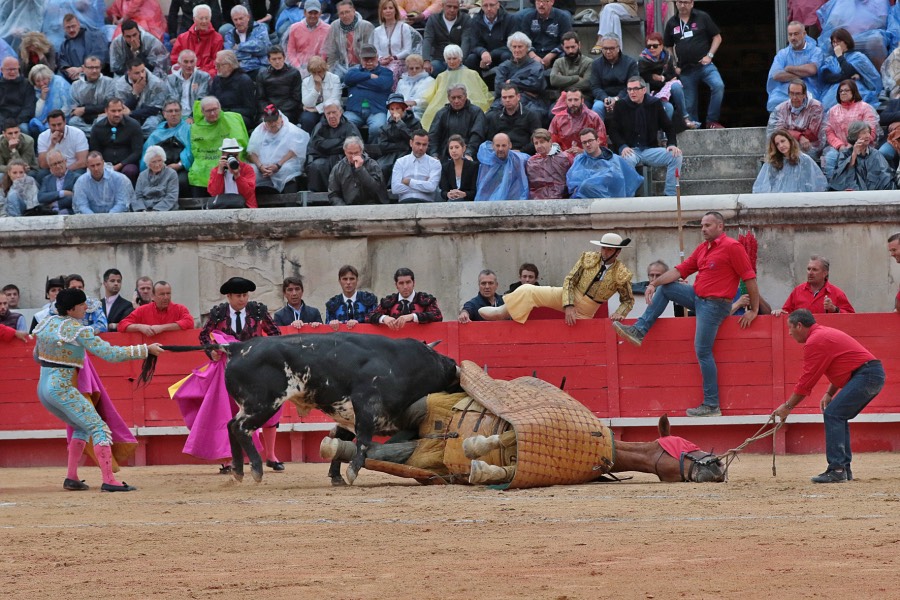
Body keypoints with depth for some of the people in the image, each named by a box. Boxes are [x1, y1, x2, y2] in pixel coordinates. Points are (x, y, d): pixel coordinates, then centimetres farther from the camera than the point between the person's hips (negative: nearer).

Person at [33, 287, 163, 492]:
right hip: (62, 389, -9)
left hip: (42, 389, 9)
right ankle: (109, 480, -21)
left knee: (82, 427, 23)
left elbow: (37, 356, 22)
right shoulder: (78, 331, -14)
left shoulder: (46, 323, 8)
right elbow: (111, 353, -17)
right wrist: (146, 349, -13)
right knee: (99, 428, -9)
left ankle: (71, 478, 17)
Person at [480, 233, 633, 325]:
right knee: (528, 291, -17)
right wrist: (569, 306, -22)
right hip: (568, 297, 1)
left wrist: (619, 314, -21)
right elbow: (569, 280, -8)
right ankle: (501, 313, -5)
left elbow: (628, 300, 3)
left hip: (585, 312, -1)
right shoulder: (588, 259, -7)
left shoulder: (622, 275, -10)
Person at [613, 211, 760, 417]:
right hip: (698, 297, 9)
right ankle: (639, 331, 9)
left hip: (714, 305, -9)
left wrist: (754, 311, -13)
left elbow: (750, 278, -14)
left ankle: (712, 406, -6)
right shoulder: (702, 249, 13)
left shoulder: (732, 247, -13)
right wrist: (654, 283, -2)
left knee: (703, 352, -9)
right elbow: (679, 270, 10)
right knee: (664, 288, 12)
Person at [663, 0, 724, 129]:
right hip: (685, 69, 3)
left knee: (718, 86, -28)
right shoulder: (672, 23, 10)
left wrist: (709, 55, -7)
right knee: (689, 105, 4)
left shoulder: (702, 17, 2)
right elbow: (668, 47, 20)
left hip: (704, 64, -3)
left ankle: (712, 121, -21)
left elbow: (717, 37, 5)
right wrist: (674, 65, 7)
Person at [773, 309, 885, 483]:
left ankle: (837, 470, -18)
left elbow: (807, 380, -9)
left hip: (865, 375, -10)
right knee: (838, 416, 16)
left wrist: (787, 406, 0)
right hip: (875, 374, 10)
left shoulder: (815, 341, -10)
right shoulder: (824, 334, 22)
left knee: (833, 414, -13)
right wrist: (829, 394, 11)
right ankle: (844, 468, 14)